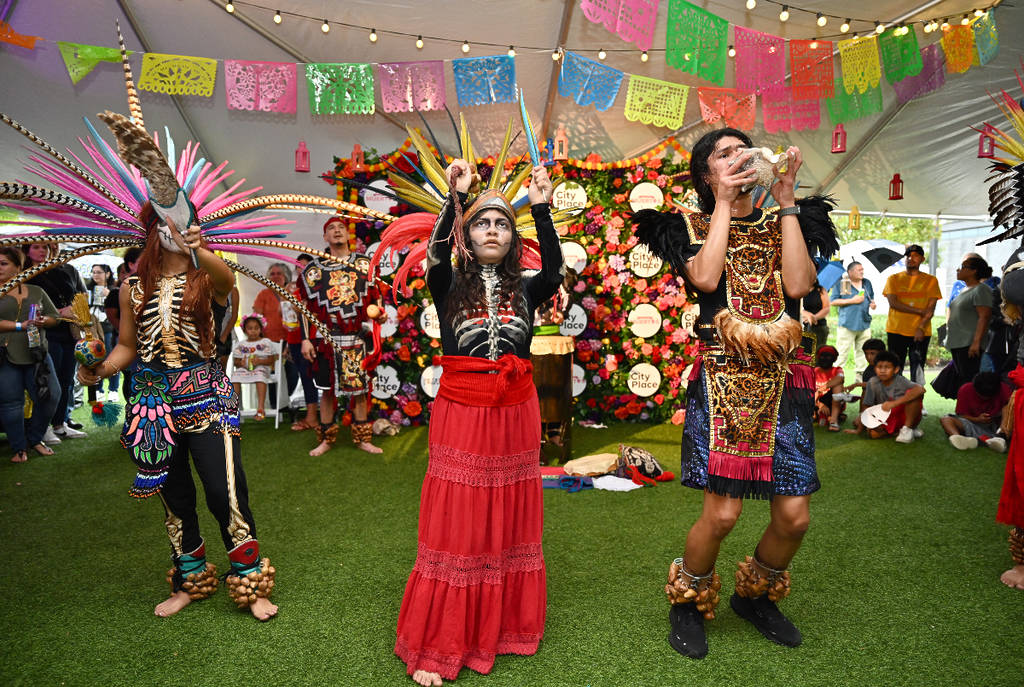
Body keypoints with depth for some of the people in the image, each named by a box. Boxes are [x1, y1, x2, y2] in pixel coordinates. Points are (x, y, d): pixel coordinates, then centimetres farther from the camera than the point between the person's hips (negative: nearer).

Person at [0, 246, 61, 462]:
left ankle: (35, 439, 22)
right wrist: (21, 326, -17)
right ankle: (19, 448, 15)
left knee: (50, 396, 0)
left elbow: (53, 316, 15)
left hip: (36, 354, 3)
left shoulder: (36, 291, 13)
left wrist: (43, 321, -7)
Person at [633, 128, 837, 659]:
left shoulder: (783, 224, 15)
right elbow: (705, 278, -15)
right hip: (722, 378, -3)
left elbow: (799, 284, -5)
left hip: (783, 380, 4)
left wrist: (786, 201, 0)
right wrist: (724, 204, -6)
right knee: (722, 512, -11)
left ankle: (755, 596, 31)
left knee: (794, 515, 1)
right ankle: (688, 603, 19)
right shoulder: (693, 226, 8)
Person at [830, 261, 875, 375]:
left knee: (862, 352, 9)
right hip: (847, 324, -5)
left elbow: (871, 297, 27)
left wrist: (872, 303, 3)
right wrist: (852, 301, -12)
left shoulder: (867, 283, 14)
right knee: (842, 353, -6)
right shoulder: (841, 283, -3)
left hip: (864, 324, 5)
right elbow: (833, 301, -7)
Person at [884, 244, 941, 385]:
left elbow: (931, 308, 0)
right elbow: (893, 303, -4)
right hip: (896, 331, 0)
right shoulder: (893, 279, 8)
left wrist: (921, 328, -14)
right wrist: (920, 311, -10)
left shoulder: (930, 280, 8)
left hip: (920, 333, 0)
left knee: (917, 372, 1)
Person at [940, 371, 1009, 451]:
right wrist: (977, 419, -26)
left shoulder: (1002, 389, -9)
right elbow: (961, 415, -7)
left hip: (996, 424, 1)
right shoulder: (965, 390, -9)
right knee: (945, 420, -27)